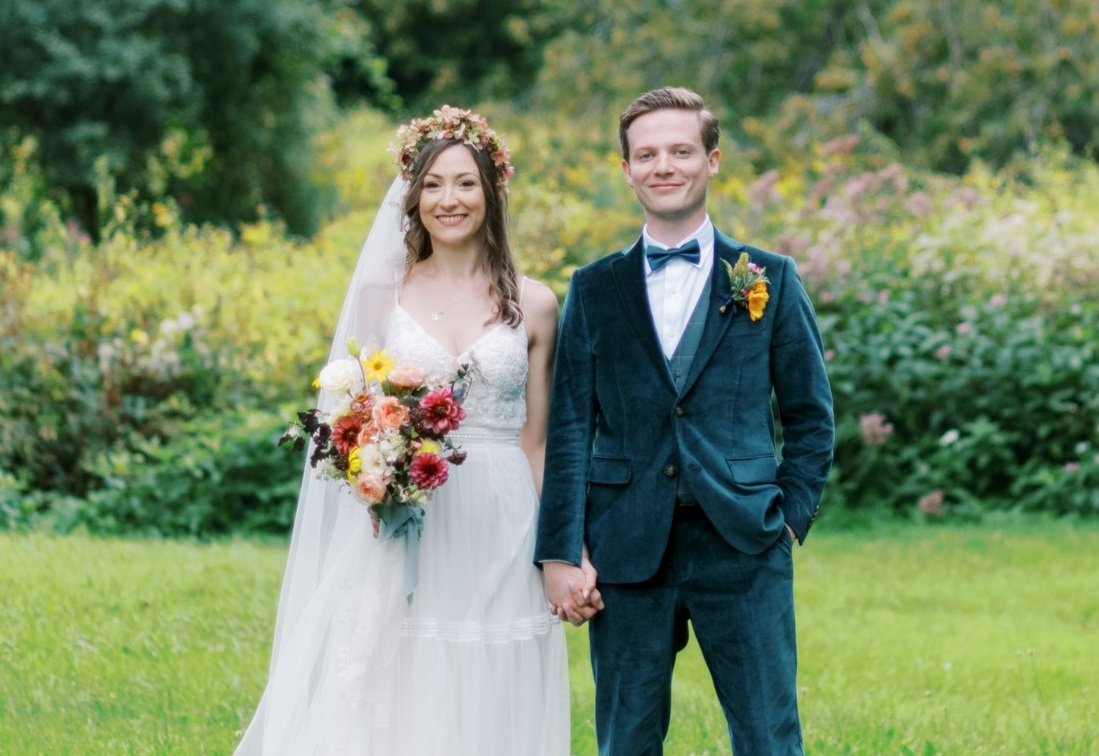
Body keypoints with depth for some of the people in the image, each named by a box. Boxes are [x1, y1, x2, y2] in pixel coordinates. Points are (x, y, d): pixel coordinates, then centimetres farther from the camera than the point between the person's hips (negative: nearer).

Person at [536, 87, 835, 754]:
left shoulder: (770, 279, 6)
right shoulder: (594, 289, 8)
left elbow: (812, 417, 9)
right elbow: (569, 429, 4)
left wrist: (791, 522, 0)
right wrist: (561, 553, -3)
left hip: (742, 550, -1)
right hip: (628, 553, 1)